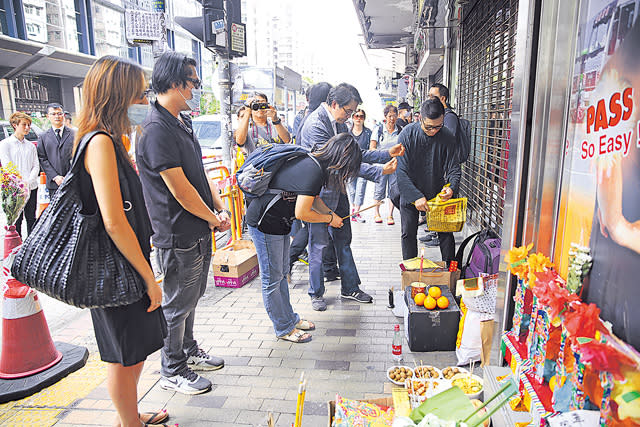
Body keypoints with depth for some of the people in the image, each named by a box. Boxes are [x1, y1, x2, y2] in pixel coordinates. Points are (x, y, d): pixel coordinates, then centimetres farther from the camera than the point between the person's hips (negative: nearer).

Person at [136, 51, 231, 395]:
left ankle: (189, 352, 40)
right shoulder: (156, 129, -21)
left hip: (199, 231, 9)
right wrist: (214, 219, -10)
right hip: (178, 237, -9)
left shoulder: (182, 122, 11)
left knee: (191, 298, 22)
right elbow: (180, 189, -22)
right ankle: (172, 372, 25)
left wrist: (220, 208, 2)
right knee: (177, 304, 6)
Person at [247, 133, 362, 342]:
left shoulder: (313, 162, 3)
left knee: (280, 274, 20)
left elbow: (312, 197, 18)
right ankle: (284, 328, 19)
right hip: (265, 222, -10)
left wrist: (329, 214, 4)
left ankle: (289, 318, 34)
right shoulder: (314, 172, -26)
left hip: (279, 222, 10)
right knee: (272, 279, 5)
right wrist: (330, 219, -10)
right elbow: (301, 213, -25)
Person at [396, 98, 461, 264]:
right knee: (409, 233, 5)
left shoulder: (447, 138, -10)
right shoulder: (407, 134, -17)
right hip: (410, 193, -1)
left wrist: (452, 188, -27)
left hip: (437, 192, 1)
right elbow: (401, 171, -19)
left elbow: (454, 168, -5)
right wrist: (416, 196, -26)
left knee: (446, 232, 2)